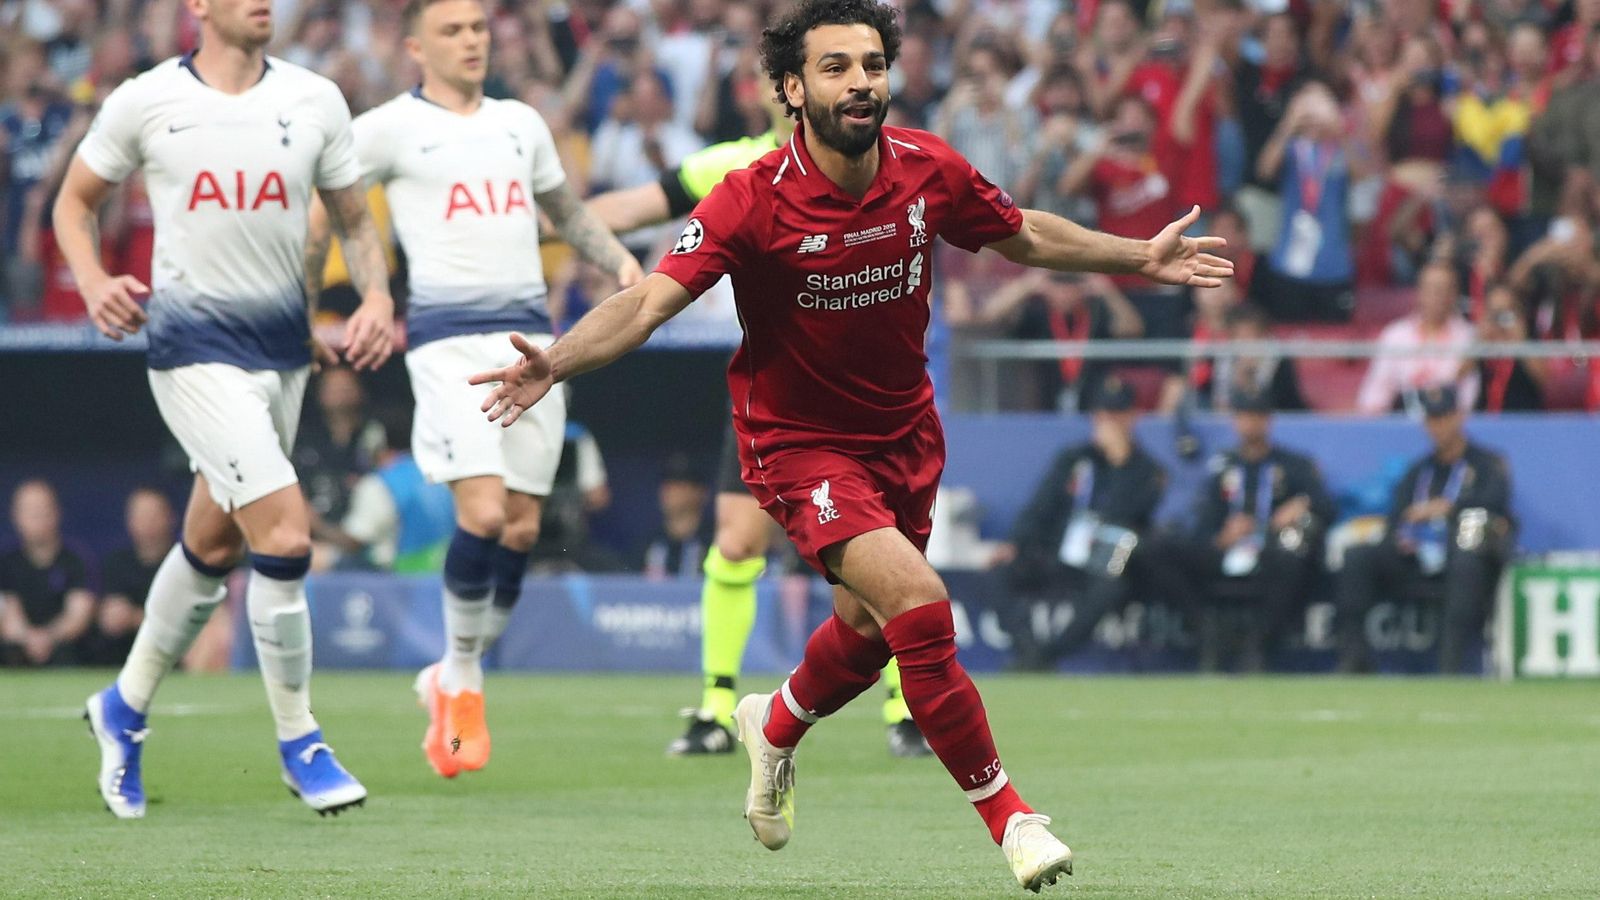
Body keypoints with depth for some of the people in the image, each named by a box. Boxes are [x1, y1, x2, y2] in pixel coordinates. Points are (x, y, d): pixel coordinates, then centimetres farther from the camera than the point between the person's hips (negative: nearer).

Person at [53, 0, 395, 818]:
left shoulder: (314, 100, 4)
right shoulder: (145, 103, -4)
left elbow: (355, 222, 13)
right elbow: (73, 202, 9)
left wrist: (377, 297, -6)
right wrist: (94, 283, -10)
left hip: (285, 347, 5)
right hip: (194, 347, -5)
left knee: (214, 546, 14)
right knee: (284, 534, -16)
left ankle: (124, 708, 35)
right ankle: (298, 743, -3)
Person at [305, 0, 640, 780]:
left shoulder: (520, 124, 18)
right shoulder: (389, 129, 2)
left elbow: (568, 212, 31)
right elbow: (318, 214, 5)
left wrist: (620, 262, 15)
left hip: (530, 331, 5)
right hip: (448, 334, -5)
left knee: (522, 530, 1)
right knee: (483, 513, -18)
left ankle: (452, 679, 19)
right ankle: (461, 681, 1)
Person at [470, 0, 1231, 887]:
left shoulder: (929, 170, -10)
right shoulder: (754, 200, -24)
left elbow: (1024, 236, 10)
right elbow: (645, 303, -29)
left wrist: (1141, 257, 9)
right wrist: (555, 361, -45)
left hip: (904, 436, 6)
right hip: (800, 443, -6)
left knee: (869, 631, 19)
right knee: (919, 605, -22)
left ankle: (776, 726, 54)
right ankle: (1006, 814, -7)